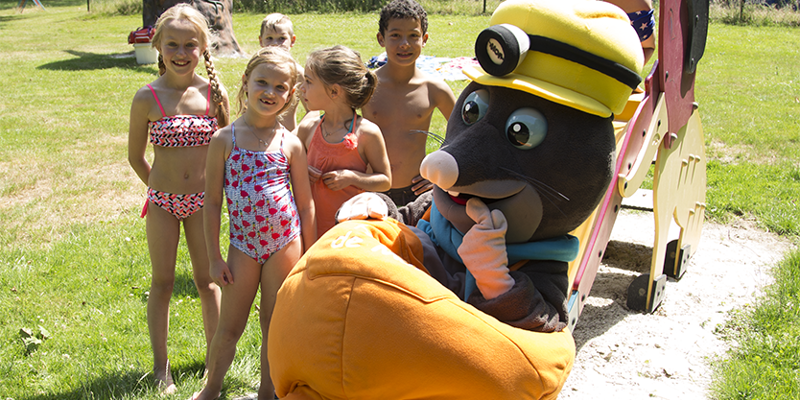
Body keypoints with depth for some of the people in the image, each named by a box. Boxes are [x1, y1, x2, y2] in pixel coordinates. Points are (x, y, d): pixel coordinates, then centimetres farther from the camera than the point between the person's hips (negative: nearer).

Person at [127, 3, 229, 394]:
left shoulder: (215, 93, -5)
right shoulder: (147, 98, -9)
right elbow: (135, 156, 2)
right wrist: (160, 187, 7)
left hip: (202, 200, 1)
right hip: (162, 200, -1)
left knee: (207, 280, 11)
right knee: (162, 281, 7)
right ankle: (161, 367, 19)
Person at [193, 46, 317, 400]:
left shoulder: (291, 144, -1)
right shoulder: (224, 140, -3)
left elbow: (306, 205, 5)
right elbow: (212, 202, 0)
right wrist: (214, 258, -1)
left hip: (285, 242, 0)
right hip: (243, 243, 0)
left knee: (275, 326, 10)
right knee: (229, 327, 8)